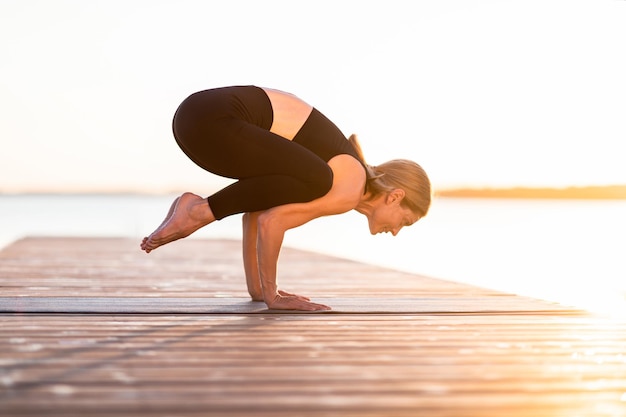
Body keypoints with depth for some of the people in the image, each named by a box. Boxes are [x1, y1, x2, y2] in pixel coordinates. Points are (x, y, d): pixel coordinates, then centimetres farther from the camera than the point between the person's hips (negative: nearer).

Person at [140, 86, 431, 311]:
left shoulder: (342, 175, 23)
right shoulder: (352, 191, -4)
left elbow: (259, 206, 27)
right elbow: (271, 221, -12)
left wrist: (257, 287, 25)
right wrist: (271, 295, 0)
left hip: (202, 114, 9)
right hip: (212, 119, -9)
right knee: (313, 182, -15)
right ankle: (202, 211, -7)